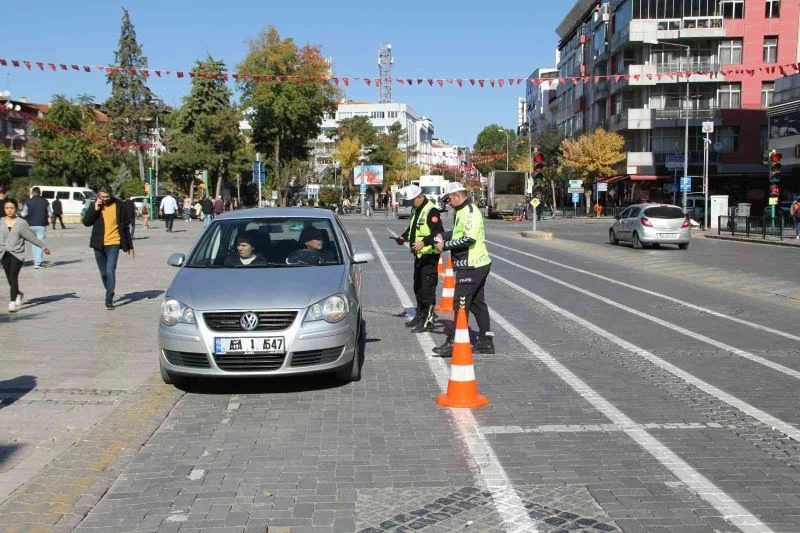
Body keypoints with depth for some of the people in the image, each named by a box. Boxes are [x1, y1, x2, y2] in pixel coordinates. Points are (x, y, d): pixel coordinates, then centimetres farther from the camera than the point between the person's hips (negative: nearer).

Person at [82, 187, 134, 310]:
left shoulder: (118, 206, -3)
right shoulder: (95, 206, 4)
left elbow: (125, 227, 1)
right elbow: (86, 222, -4)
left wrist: (129, 246, 2)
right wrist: (95, 209, -16)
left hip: (113, 244, -4)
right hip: (98, 245, 4)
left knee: (110, 271, -15)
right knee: (103, 273, 13)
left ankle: (109, 300, -11)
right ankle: (110, 294, 33)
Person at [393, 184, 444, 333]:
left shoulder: (431, 211, -17)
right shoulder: (415, 210, 14)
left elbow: (439, 233, -25)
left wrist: (424, 242, -36)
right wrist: (404, 237, 12)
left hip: (429, 255, -10)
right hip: (419, 254, 10)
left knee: (427, 289, -7)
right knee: (418, 287, 18)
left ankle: (428, 321, -3)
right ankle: (420, 316, 31)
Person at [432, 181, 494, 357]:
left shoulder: (470, 212, -17)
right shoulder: (461, 211, 16)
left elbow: (469, 239, -26)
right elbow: (457, 234, 27)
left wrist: (445, 245, -20)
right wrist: (444, 238, 9)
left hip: (471, 267, -11)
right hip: (476, 265, 11)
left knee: (461, 304, -8)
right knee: (477, 303, 14)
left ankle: (454, 342, -4)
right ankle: (486, 341, 21)